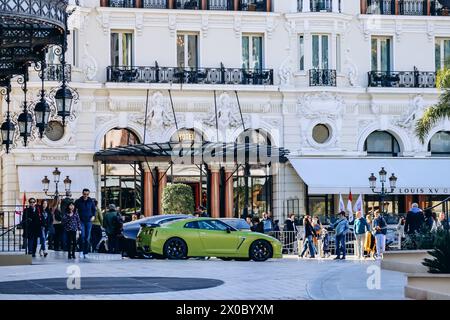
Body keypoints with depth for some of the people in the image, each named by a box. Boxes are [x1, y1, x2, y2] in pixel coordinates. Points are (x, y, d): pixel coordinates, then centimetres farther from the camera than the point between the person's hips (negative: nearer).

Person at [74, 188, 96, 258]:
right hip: (81, 221, -2)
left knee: (87, 237, 4)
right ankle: (82, 251, -5)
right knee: (82, 236, -15)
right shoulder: (78, 201, 0)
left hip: (89, 221, 2)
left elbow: (94, 209, 17)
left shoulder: (91, 201, 5)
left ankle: (85, 252, 10)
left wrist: (93, 216, 1)